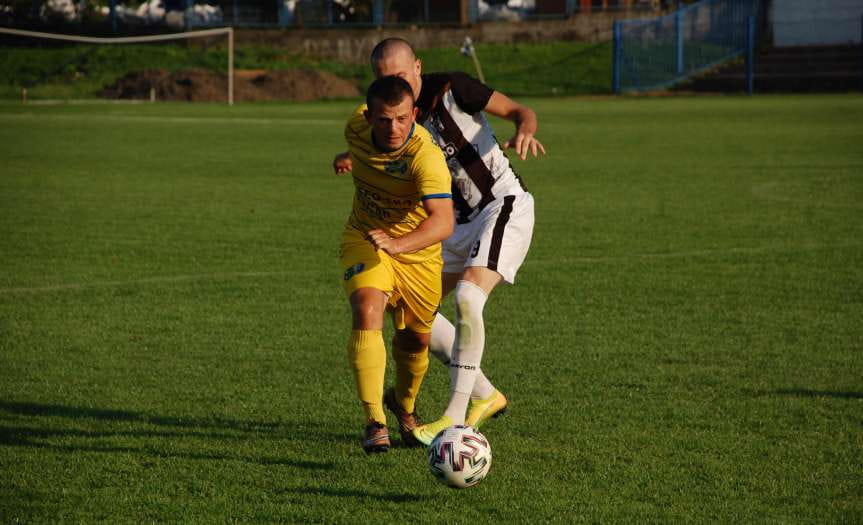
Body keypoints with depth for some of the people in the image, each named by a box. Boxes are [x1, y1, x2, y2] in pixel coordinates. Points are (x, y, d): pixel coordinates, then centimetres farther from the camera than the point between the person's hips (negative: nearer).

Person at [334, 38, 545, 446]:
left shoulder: (451, 89, -15)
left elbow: (520, 111, -11)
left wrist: (524, 132, -35)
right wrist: (348, 161, -8)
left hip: (505, 205, -8)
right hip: (461, 220, 8)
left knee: (467, 297, -26)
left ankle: (456, 417, -20)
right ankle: (485, 396, 17)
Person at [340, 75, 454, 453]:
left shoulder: (426, 156, -35)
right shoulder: (356, 127, -18)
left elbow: (443, 222, -48)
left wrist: (398, 244, -62)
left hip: (419, 253, -1)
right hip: (364, 240, 1)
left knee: (415, 339, 13)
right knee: (367, 312, -26)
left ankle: (404, 406, 47)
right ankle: (374, 422, -28)